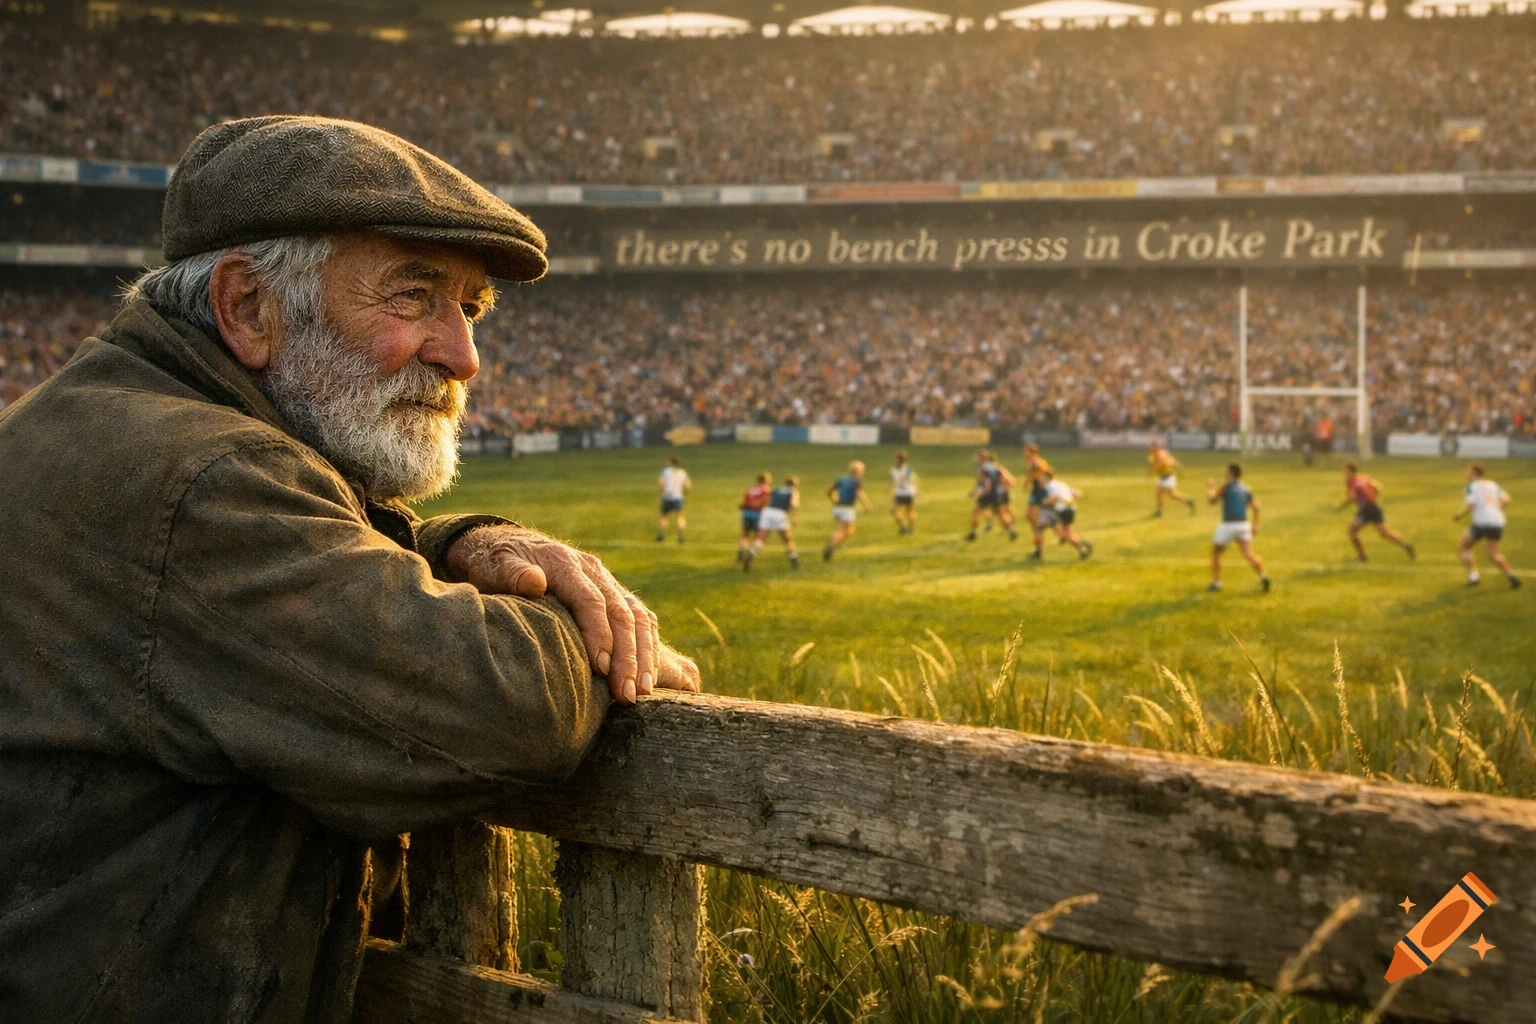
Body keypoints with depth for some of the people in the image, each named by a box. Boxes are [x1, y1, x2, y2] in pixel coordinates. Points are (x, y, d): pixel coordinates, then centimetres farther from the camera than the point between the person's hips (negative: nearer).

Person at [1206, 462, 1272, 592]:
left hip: (1228, 525, -4)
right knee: (1249, 554, -6)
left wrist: (1209, 488, 19)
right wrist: (1255, 524, 13)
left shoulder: (1226, 485, 0)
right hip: (1243, 525, 4)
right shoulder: (1245, 488, 15)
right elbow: (1255, 506, 7)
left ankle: (1216, 582, 16)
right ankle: (1263, 575, -30)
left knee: (1215, 551, 16)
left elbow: (1212, 500, 1)